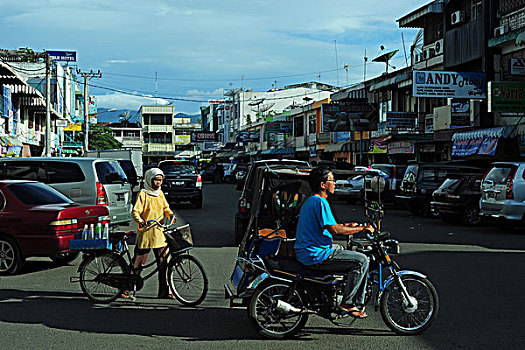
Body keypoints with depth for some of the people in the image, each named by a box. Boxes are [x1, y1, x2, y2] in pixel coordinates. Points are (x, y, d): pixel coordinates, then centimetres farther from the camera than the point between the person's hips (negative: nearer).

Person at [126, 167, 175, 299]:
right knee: (137, 263, -2)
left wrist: (170, 214, 1)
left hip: (160, 234, 6)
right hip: (145, 233, -6)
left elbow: (165, 208, 23)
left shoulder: (160, 194, 14)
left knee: (163, 263, 5)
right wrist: (140, 222, -29)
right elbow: (135, 212, -10)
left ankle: (164, 291, 13)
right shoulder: (143, 194, -5)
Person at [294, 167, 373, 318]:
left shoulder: (309, 201, 18)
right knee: (362, 261, -12)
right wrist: (362, 228, -13)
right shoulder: (320, 202, -16)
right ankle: (347, 303, -7)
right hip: (316, 256, -11)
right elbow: (334, 229, -23)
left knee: (360, 259, 18)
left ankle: (358, 304, 17)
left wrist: (348, 225, 19)